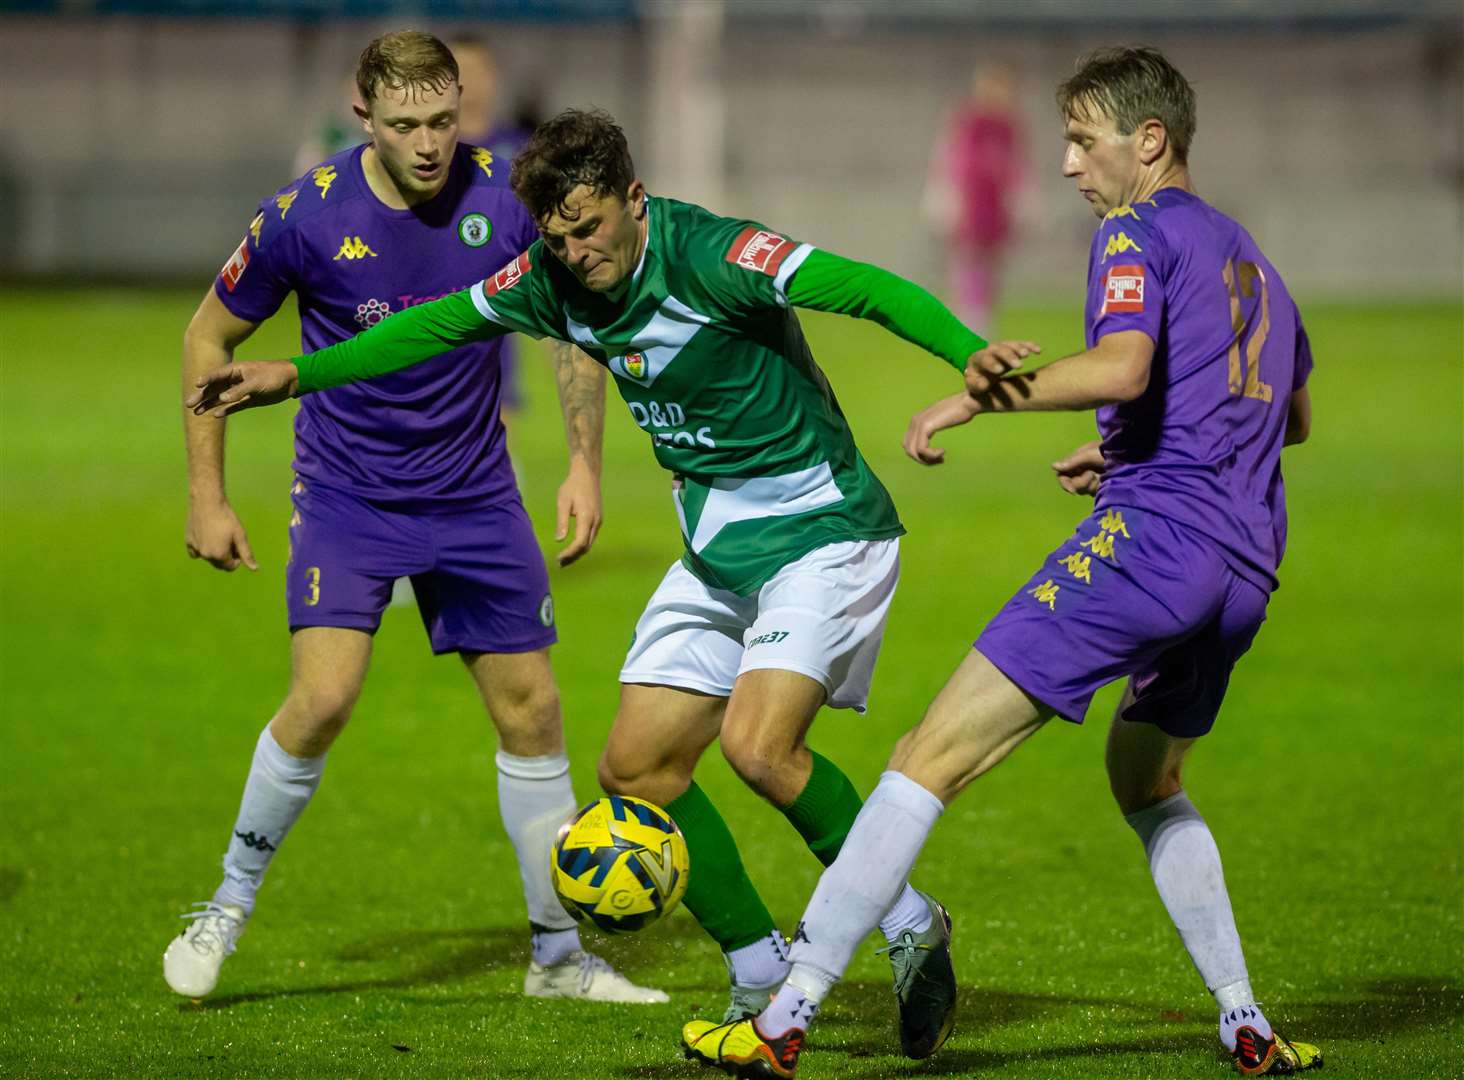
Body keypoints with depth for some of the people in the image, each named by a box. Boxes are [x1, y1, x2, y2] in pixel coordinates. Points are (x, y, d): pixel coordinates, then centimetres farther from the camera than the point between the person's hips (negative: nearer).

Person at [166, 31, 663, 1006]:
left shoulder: (503, 201, -11)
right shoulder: (308, 215, -16)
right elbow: (211, 337, -1)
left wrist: (586, 460, -4)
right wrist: (207, 496, -2)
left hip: (474, 494, 3)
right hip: (346, 494, -3)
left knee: (531, 711, 4)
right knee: (322, 699, -20)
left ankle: (559, 955, 18)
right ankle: (230, 905, 2)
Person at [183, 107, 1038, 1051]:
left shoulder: (706, 254, -23)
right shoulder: (556, 279, -1)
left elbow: (862, 288, -33)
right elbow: (444, 324, 16)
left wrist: (968, 353, -49)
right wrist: (298, 375, 19)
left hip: (821, 530, -8)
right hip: (719, 549, 8)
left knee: (757, 743, -26)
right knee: (637, 770, 3)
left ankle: (912, 926, -6)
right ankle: (765, 978, 15)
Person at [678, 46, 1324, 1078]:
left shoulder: (1139, 232, -1)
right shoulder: (1249, 256, 26)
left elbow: (1123, 367, -21)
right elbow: (1292, 416, 40)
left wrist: (978, 396, -12)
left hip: (1150, 535, -9)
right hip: (1247, 567, 9)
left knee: (931, 758, -11)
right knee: (1146, 782, 32)